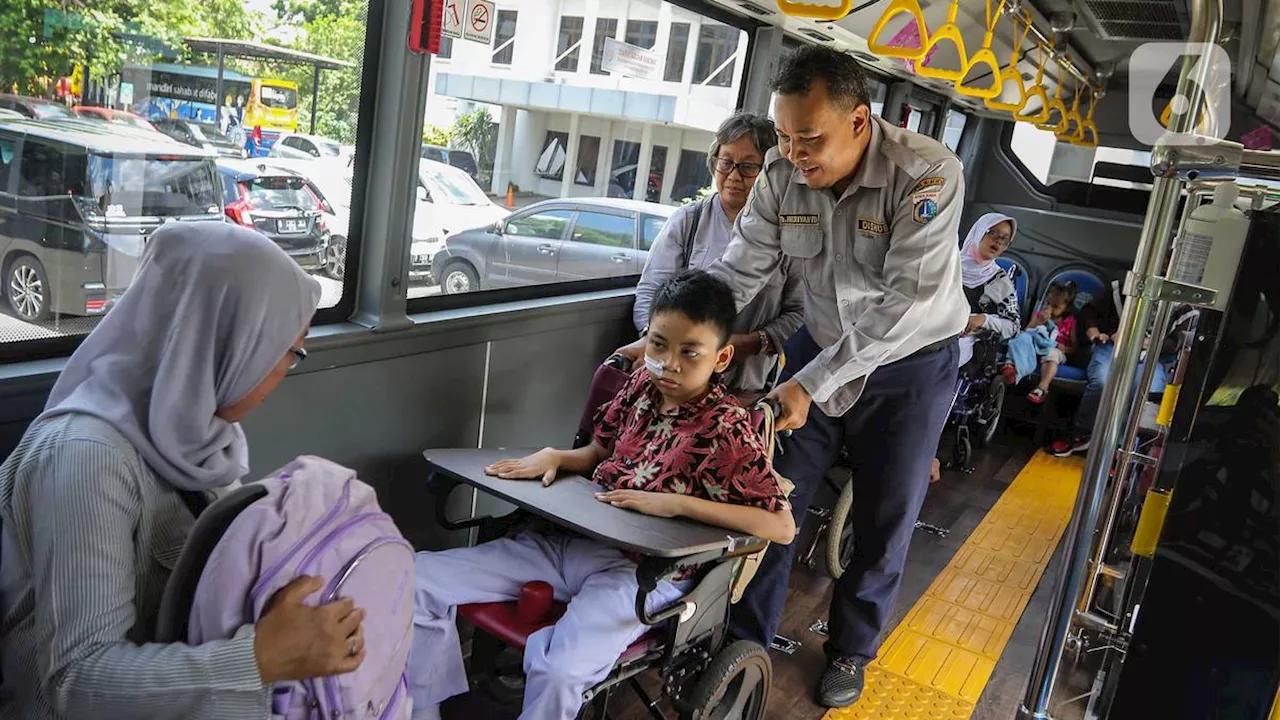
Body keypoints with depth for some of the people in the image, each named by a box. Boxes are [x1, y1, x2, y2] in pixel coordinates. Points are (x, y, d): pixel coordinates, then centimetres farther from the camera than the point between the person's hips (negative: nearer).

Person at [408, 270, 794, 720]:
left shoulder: (726, 430, -12)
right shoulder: (642, 386, 6)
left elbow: (782, 526, -16)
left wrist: (678, 503, -22)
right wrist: (554, 456, -1)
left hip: (641, 570, -6)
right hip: (571, 540, 7)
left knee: (558, 671, -35)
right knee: (419, 578, -4)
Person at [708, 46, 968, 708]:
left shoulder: (928, 176, -28)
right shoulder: (782, 172, -15)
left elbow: (906, 301, -31)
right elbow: (741, 270, -11)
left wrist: (812, 384, -32)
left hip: (909, 362, -3)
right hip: (820, 346, 3)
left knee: (883, 523, 8)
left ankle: (851, 650, 33)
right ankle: (747, 637, 24)